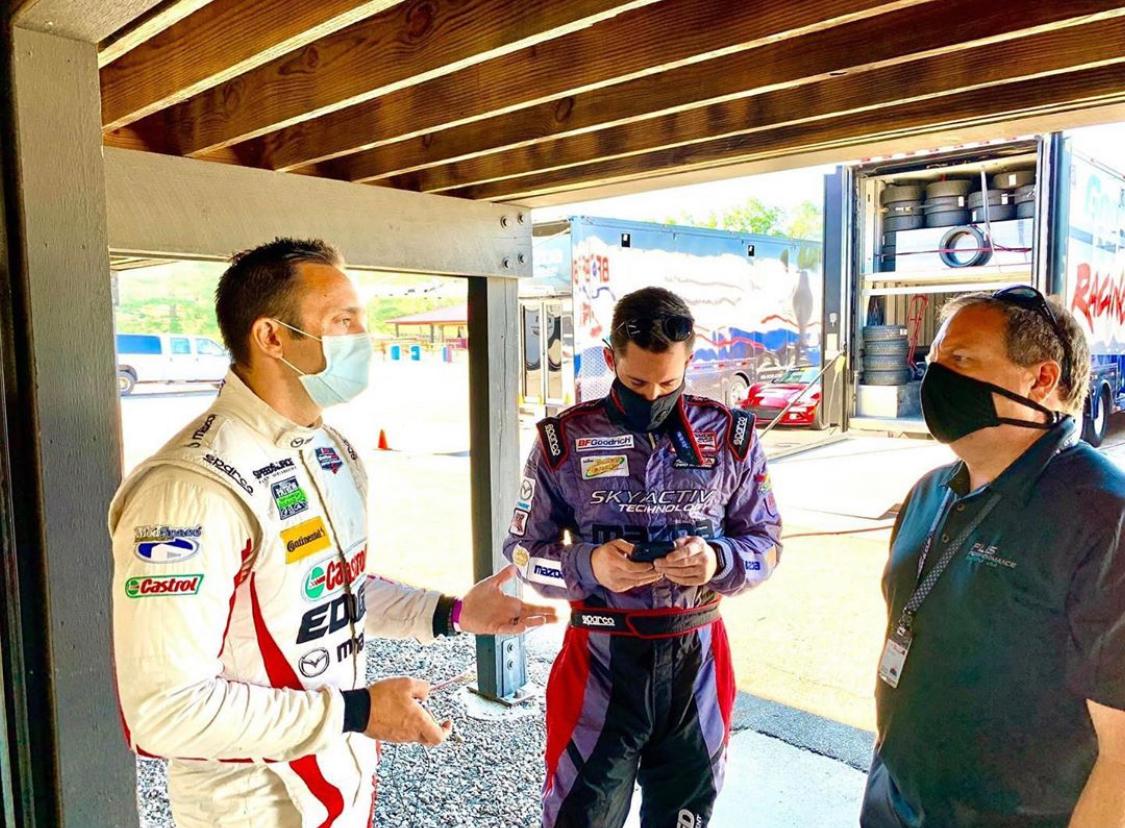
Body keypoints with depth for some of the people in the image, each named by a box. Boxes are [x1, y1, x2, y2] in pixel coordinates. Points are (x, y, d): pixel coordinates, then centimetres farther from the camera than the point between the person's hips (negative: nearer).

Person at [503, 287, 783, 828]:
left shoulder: (730, 436, -1)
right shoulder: (565, 439, -6)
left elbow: (765, 542, 4)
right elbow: (523, 549, -1)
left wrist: (718, 561, -18)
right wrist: (588, 565, -20)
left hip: (697, 659, 2)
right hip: (601, 662, -1)